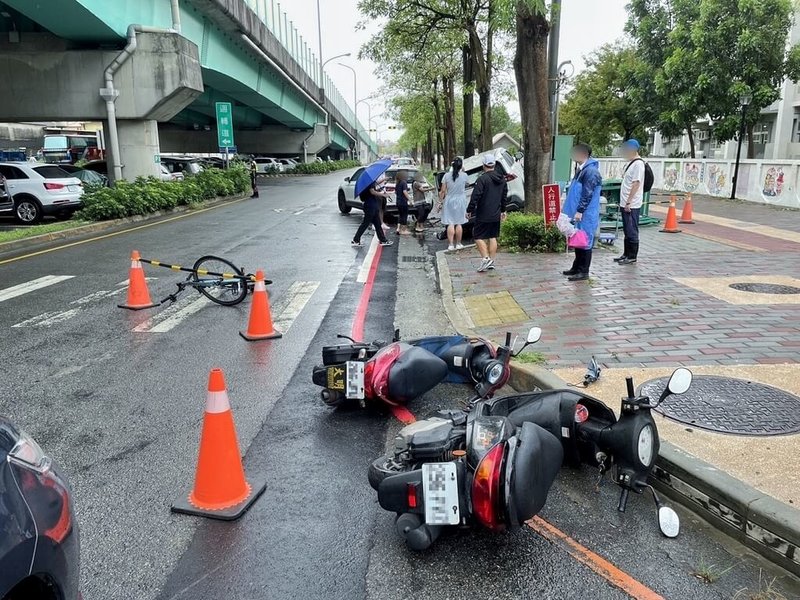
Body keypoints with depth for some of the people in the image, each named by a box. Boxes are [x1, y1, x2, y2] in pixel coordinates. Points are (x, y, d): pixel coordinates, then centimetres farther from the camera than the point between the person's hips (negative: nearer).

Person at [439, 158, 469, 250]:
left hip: (449, 201, 0)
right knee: (459, 223, 8)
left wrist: (440, 202, 3)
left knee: (450, 224, 1)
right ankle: (458, 244, 13)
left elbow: (442, 191, -6)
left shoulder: (447, 175, -8)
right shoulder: (464, 175, -6)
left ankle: (451, 245, -2)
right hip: (460, 201, 1)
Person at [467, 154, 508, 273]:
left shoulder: (482, 179, -15)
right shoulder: (502, 179, 10)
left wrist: (469, 210, -9)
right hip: (496, 215, 7)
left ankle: (486, 258, -13)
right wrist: (503, 210, 26)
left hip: (483, 215, -7)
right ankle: (491, 262, 13)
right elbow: (505, 197, 18)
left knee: (478, 236, 1)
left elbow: (475, 197, -18)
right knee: (493, 237, 12)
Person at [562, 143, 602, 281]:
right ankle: (577, 268, 26)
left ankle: (583, 272, 3)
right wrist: (568, 208, 23)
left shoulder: (591, 171, -16)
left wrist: (579, 211, -22)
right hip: (579, 213, 10)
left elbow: (588, 194, -21)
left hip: (586, 215, -10)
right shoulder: (581, 169, 14)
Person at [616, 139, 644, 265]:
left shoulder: (638, 164, -14)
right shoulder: (631, 163, 16)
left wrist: (628, 203, -21)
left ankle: (632, 257, 4)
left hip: (632, 205, -10)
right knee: (627, 231, 15)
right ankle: (626, 254, 23)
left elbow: (636, 184, -19)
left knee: (632, 231, -3)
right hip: (626, 204, 10)